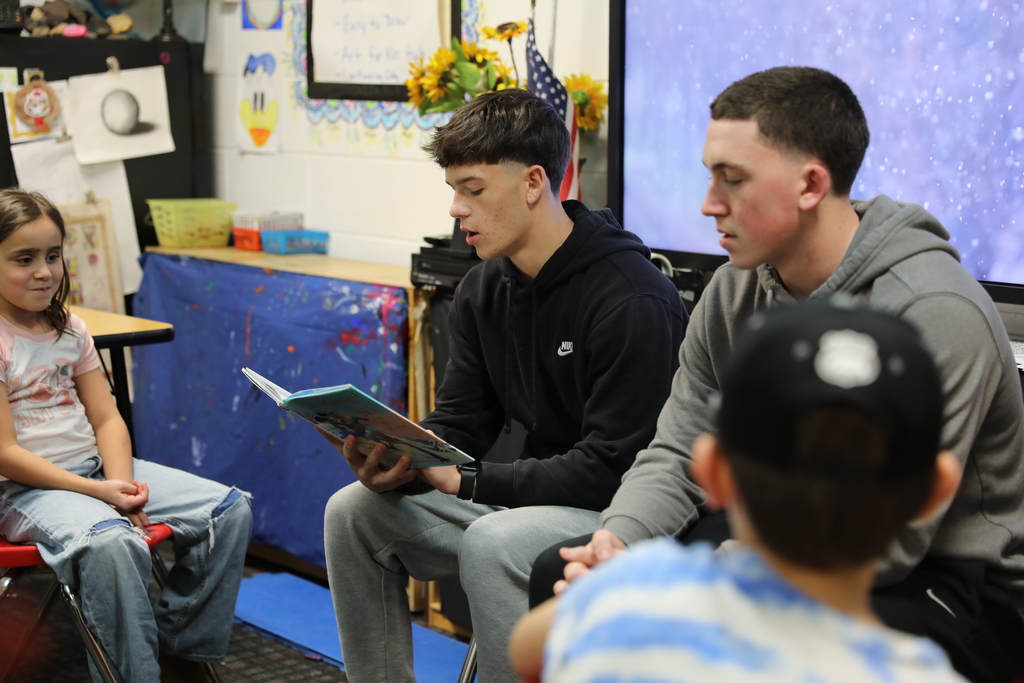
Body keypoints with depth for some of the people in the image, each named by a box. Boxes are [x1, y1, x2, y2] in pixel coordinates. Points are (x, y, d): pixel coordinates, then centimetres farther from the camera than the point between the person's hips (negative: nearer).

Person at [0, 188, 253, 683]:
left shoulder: (69, 330, 11)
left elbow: (107, 420, 7)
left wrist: (121, 484, -13)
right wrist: (99, 493, -20)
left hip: (96, 469, 8)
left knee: (230, 509, -4)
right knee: (112, 544, -39)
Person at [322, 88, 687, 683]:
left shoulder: (633, 299, -21)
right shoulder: (483, 290, 5)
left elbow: (611, 467, -23)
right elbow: (456, 423, 6)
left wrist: (463, 481, -25)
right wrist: (394, 462, -17)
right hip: (532, 495, 8)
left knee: (491, 544, -35)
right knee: (353, 511, -1)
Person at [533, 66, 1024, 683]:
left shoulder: (932, 313, -24)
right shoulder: (735, 292, 0)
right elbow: (677, 456, 3)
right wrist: (617, 540, -18)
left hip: (944, 585, -7)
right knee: (560, 572, -1)